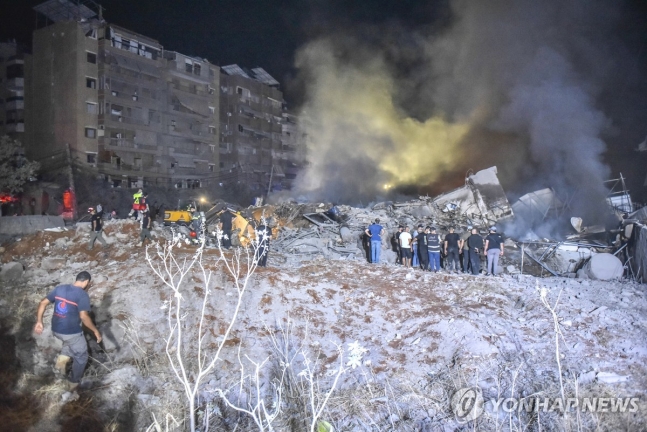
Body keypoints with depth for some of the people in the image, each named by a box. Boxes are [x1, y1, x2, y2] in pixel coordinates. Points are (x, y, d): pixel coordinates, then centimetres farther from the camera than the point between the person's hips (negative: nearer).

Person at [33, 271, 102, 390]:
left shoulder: (59, 288, 3)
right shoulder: (83, 295, -17)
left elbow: (43, 303, 3)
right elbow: (84, 316, -25)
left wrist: (39, 321, 8)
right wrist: (95, 331, -16)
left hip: (56, 330, 6)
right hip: (72, 332, -6)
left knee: (71, 342, 38)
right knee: (81, 356, 17)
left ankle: (63, 358, 17)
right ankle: (74, 382, 27)